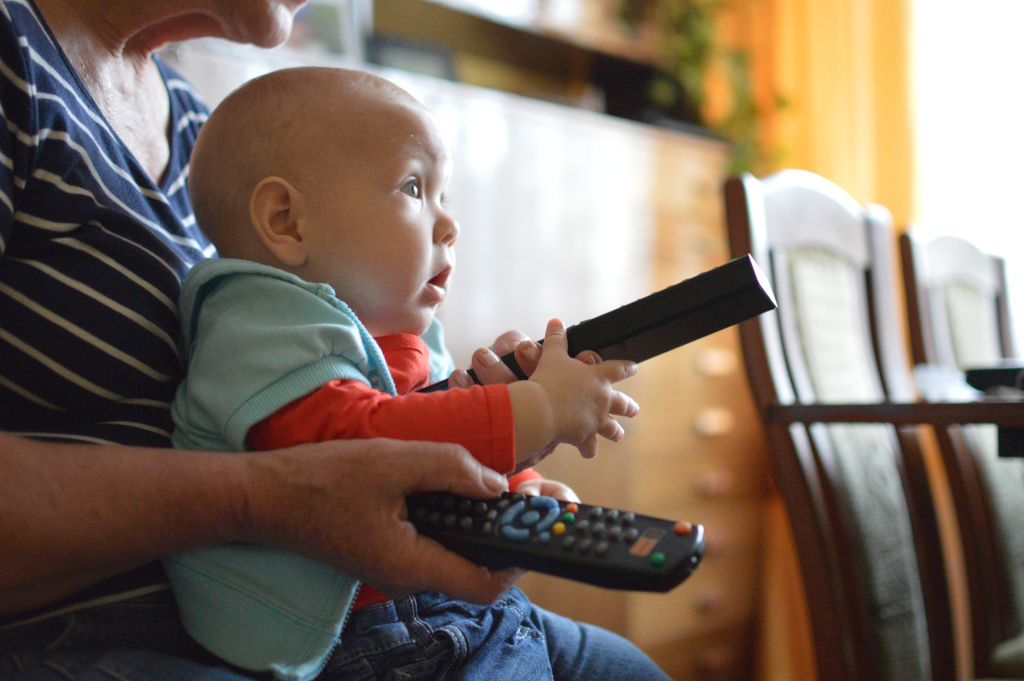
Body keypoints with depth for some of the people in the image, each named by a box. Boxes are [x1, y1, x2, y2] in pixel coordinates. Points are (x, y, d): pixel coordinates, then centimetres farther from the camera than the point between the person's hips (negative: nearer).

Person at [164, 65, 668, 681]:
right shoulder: (261, 329, -16)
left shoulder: (408, 344, 13)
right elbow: (353, 445, -32)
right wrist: (539, 411, -26)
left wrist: (518, 493, 3)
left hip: (464, 609, 9)